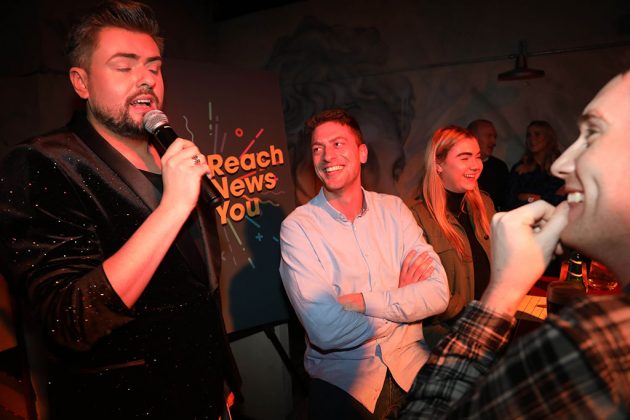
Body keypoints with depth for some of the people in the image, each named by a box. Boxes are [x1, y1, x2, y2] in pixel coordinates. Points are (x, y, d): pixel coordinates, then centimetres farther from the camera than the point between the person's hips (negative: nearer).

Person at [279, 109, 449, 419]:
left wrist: (360, 301, -18)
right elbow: (325, 331, -18)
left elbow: (438, 293, -8)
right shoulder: (297, 227, -11)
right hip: (342, 380, -3)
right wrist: (400, 299, -8)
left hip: (410, 364, 4)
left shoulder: (394, 209, 1)